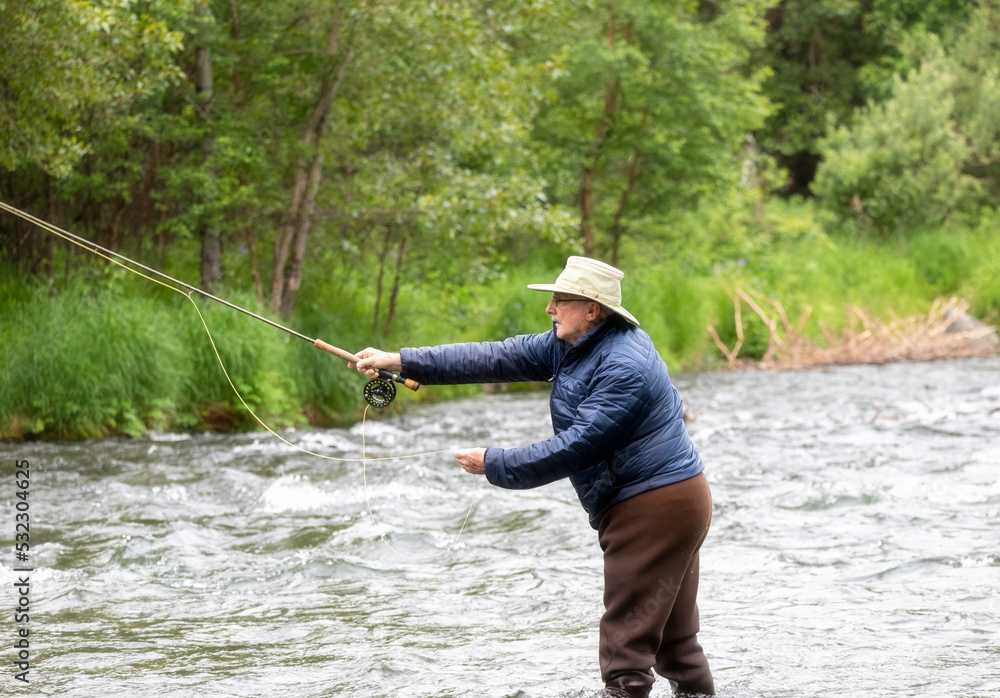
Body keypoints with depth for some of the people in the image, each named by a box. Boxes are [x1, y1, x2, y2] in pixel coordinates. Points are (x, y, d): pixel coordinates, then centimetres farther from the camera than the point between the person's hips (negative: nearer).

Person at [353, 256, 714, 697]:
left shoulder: (625, 368, -23)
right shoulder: (569, 345, 7)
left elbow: (575, 448, -26)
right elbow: (498, 358, 4)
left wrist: (495, 466, -18)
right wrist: (401, 363, -1)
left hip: (656, 507, -10)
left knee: (628, 638, -8)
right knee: (673, 635, 17)